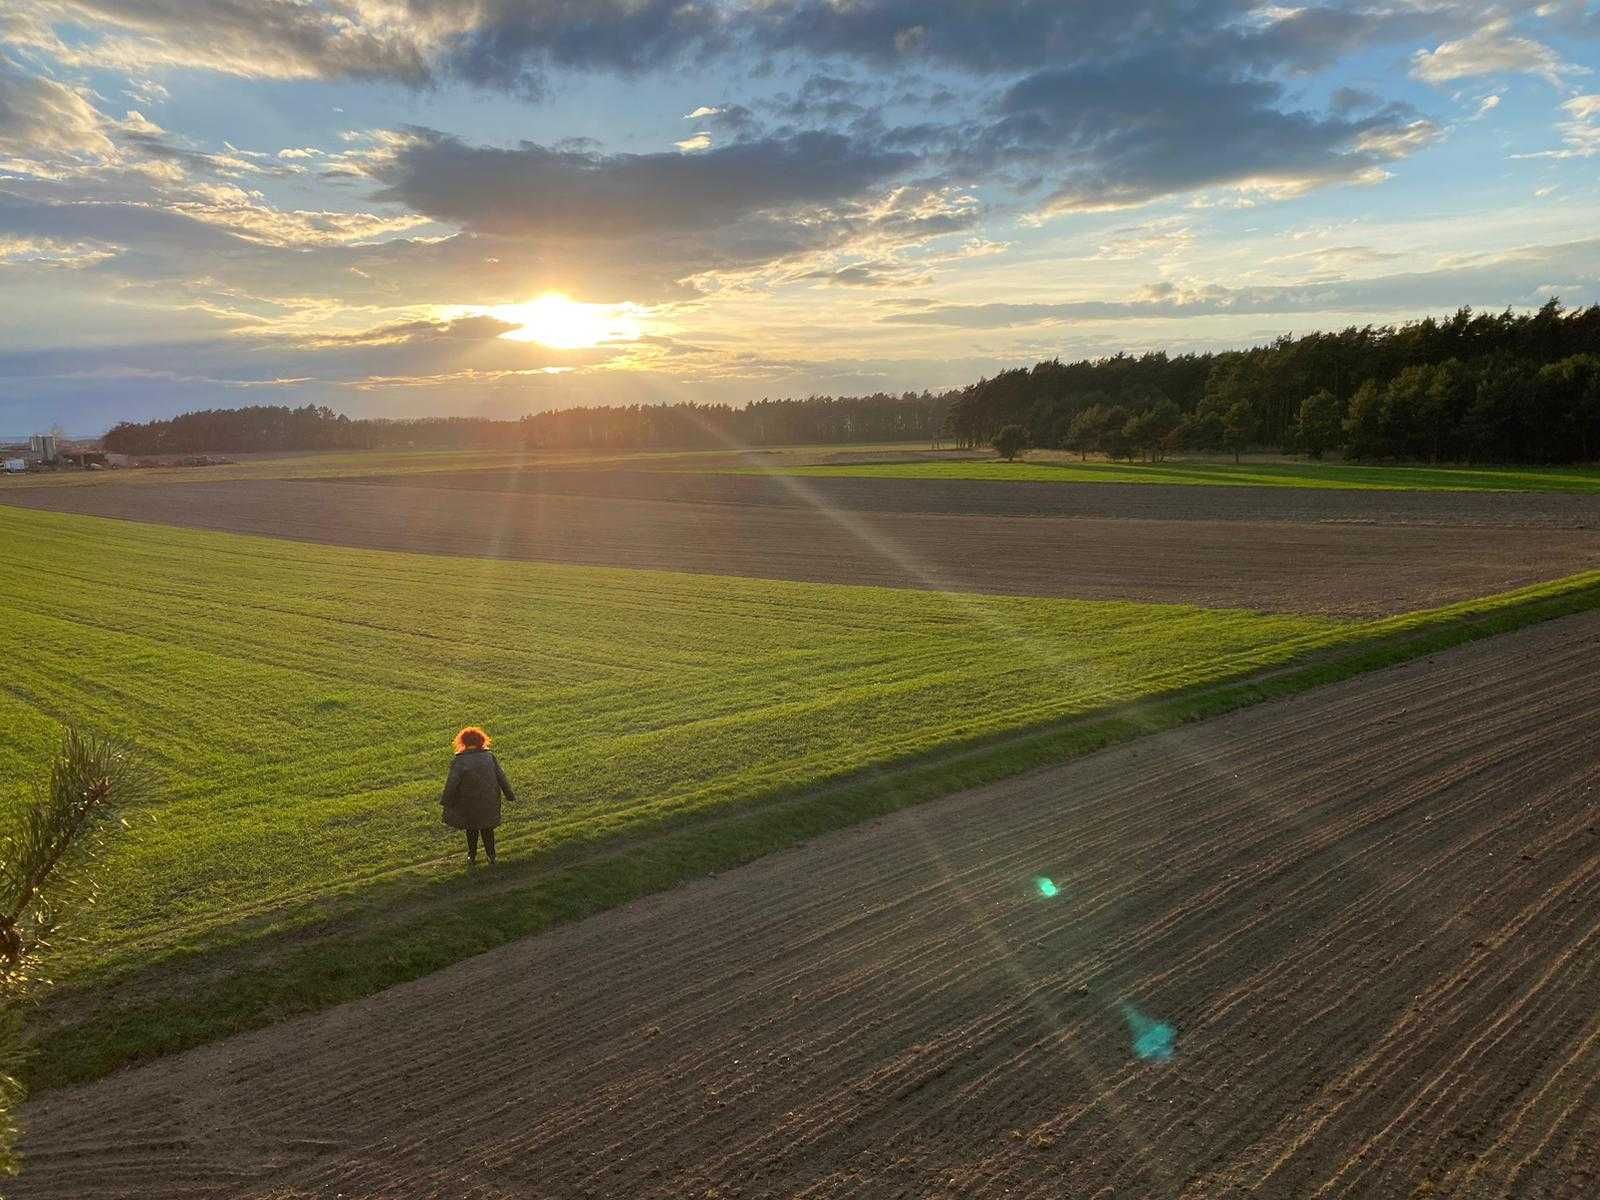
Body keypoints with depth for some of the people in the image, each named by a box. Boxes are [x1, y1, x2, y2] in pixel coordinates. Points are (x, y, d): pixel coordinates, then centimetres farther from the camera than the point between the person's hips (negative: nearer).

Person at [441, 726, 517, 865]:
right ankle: (491, 855, 25)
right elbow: (501, 778, -3)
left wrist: (445, 801, -6)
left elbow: (452, 783, -18)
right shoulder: (490, 757, -8)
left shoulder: (459, 762, -17)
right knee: (487, 828, 20)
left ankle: (472, 856, 28)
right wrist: (510, 795, 6)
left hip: (469, 804, -2)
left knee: (471, 829, 18)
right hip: (489, 801, 2)